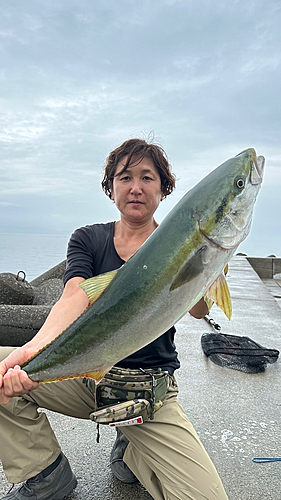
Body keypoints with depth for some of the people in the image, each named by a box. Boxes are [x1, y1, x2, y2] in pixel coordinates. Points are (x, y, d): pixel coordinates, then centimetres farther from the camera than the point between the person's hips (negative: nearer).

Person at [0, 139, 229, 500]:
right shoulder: (87, 239, 1)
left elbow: (199, 310, -18)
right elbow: (75, 297, -17)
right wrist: (37, 346, -38)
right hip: (87, 373, 2)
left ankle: (132, 451, 14)